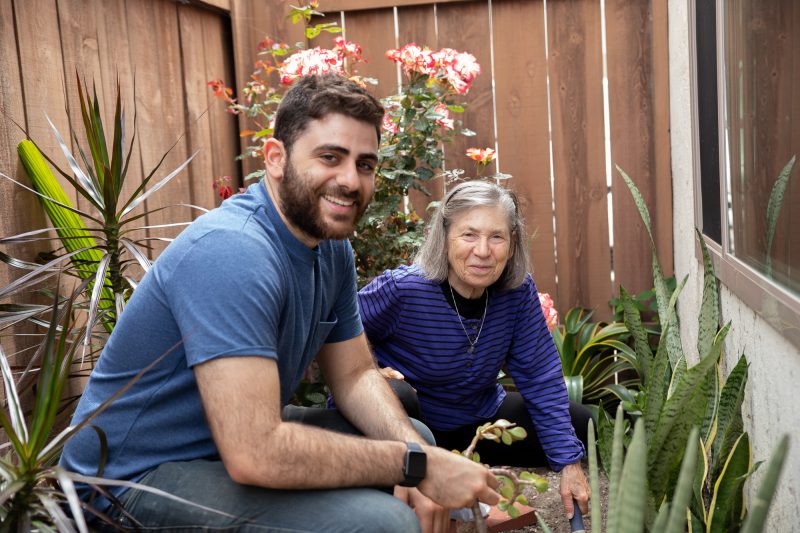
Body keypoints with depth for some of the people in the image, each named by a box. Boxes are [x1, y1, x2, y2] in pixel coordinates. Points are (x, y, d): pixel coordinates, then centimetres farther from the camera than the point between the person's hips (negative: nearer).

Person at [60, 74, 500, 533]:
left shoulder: (332, 246, -1)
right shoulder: (231, 252, -29)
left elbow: (355, 375, 4)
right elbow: (253, 452, -34)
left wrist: (416, 454, -15)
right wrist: (415, 466, -26)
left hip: (237, 437, 9)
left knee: (414, 437, 11)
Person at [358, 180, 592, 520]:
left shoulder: (519, 292, -14)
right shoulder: (402, 289, -26)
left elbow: (541, 379, -9)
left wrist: (569, 464, -12)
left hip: (476, 422, 5)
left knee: (581, 426, 1)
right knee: (395, 397, -39)